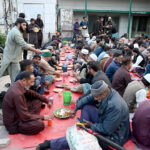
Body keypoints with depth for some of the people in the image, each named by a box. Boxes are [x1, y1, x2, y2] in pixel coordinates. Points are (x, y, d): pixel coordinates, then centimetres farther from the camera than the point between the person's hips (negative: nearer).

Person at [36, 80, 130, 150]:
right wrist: (75, 109, -4)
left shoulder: (114, 106, -35)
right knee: (86, 106, -1)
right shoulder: (106, 92, -10)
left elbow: (106, 130, -29)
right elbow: (88, 98, 2)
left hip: (113, 136, -9)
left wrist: (91, 125, -15)